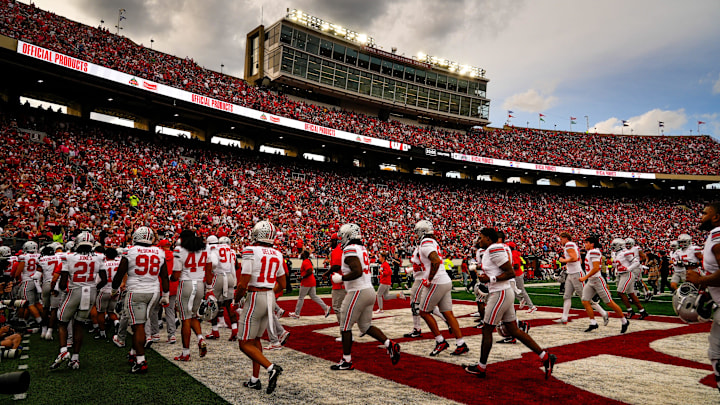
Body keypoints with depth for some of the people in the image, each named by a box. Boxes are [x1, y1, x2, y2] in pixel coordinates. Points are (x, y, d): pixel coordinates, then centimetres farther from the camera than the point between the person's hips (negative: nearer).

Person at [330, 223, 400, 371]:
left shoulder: (350, 249, -14)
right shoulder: (362, 249, 16)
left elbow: (357, 272, -25)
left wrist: (340, 278, -13)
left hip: (358, 292, -9)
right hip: (370, 291, 9)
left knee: (346, 326, 3)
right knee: (366, 326, 17)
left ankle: (346, 361, 10)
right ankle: (390, 345, 6)